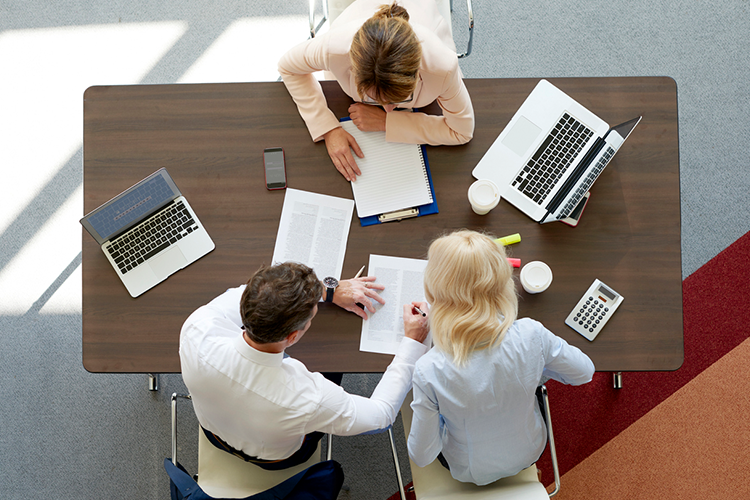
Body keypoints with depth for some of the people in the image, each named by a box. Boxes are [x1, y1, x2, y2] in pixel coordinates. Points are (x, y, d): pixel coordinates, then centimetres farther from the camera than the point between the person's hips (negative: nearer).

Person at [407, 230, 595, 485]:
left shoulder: (429, 371, -39)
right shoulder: (531, 335, -33)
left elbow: (421, 456, -24)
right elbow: (585, 372, -11)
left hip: (471, 471, -2)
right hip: (529, 452, 2)